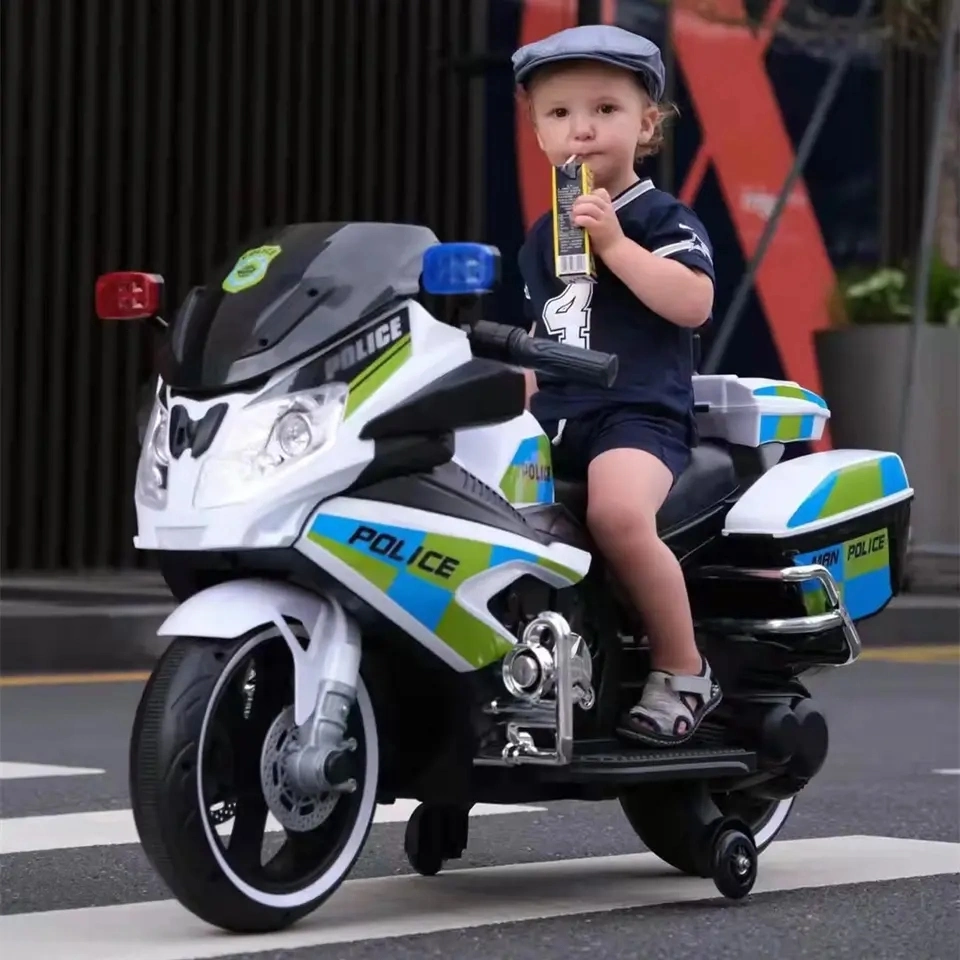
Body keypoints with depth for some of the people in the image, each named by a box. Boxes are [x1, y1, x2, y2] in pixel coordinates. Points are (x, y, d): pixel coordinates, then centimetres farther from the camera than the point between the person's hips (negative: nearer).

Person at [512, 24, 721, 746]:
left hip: (641, 411, -7)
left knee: (619, 511, -36)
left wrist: (614, 243, -19)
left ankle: (684, 671, -20)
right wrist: (522, 416, 18)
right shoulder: (542, 238, 20)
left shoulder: (662, 219, 0)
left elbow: (694, 303, -17)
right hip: (558, 416, 8)